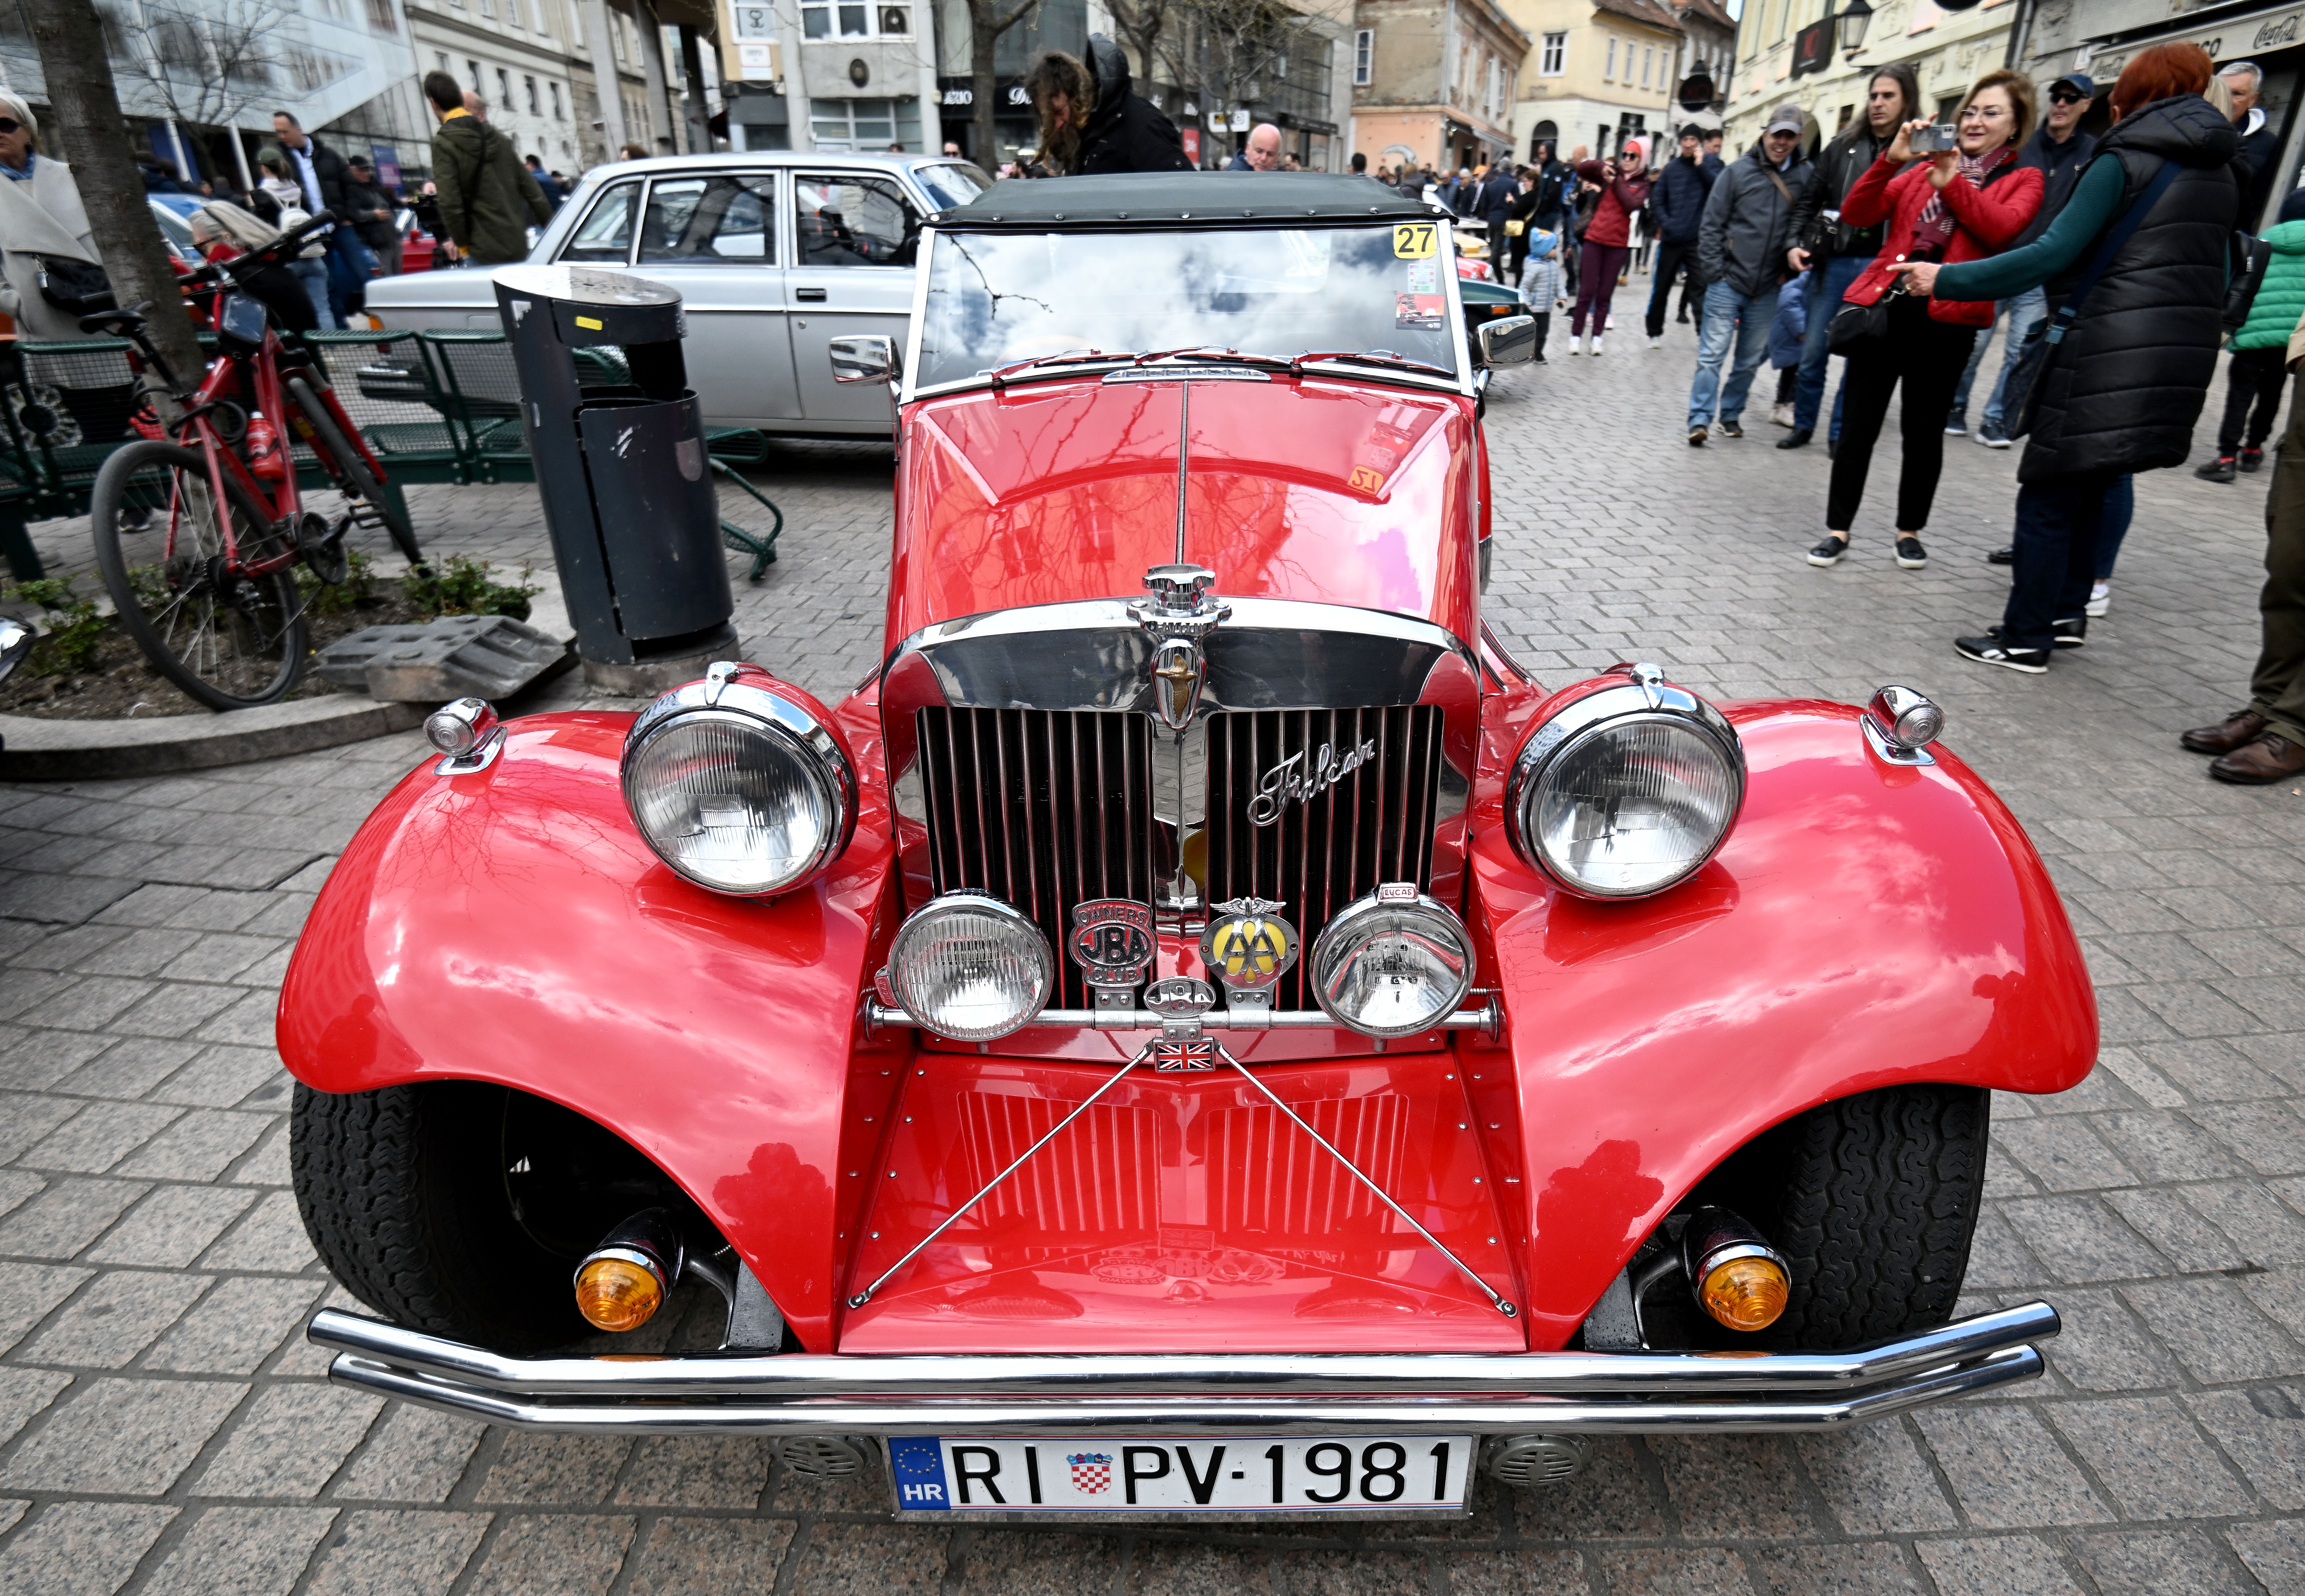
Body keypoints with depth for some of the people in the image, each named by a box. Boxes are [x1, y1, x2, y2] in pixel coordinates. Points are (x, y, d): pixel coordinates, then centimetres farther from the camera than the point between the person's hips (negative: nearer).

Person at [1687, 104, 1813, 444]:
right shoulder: (1738, 171, -2)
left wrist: (1790, 269, -2)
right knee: (1713, 353, -6)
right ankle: (1700, 419, -5)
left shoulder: (1805, 176, 3)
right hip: (1728, 282, -3)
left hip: (1768, 289, 3)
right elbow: (1711, 225, -2)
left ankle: (1731, 414, 23)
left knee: (1749, 360, 11)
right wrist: (1715, 272, -7)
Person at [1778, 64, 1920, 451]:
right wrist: (1795, 244, 0)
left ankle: (1841, 432, 13)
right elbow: (1809, 200, 13)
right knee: (1813, 352, 4)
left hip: (1879, 267, -2)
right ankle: (1803, 425, 19)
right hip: (1832, 262, 2)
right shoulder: (1844, 147, 9)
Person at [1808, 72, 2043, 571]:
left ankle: (1910, 531, 18)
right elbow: (1856, 214, 6)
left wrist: (1953, 182, -14)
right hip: (1886, 303, 2)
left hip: (1946, 317, -2)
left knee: (1924, 430, 5)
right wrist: (1891, 158, -5)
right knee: (1858, 424, -2)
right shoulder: (1923, 170, 19)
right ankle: (1838, 530, 5)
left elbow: (2001, 230, -11)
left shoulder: (2023, 180, 11)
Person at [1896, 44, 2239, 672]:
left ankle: (2025, 640, -2)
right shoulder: (2223, 172, 18)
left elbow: (2055, 253, -17)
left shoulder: (2127, 160, -6)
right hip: (2184, 357, 8)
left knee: (2048, 496, -3)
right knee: (2089, 488, 19)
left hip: (2111, 354, -8)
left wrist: (1947, 279, -15)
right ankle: (2067, 612, 24)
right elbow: (2218, 273, 21)